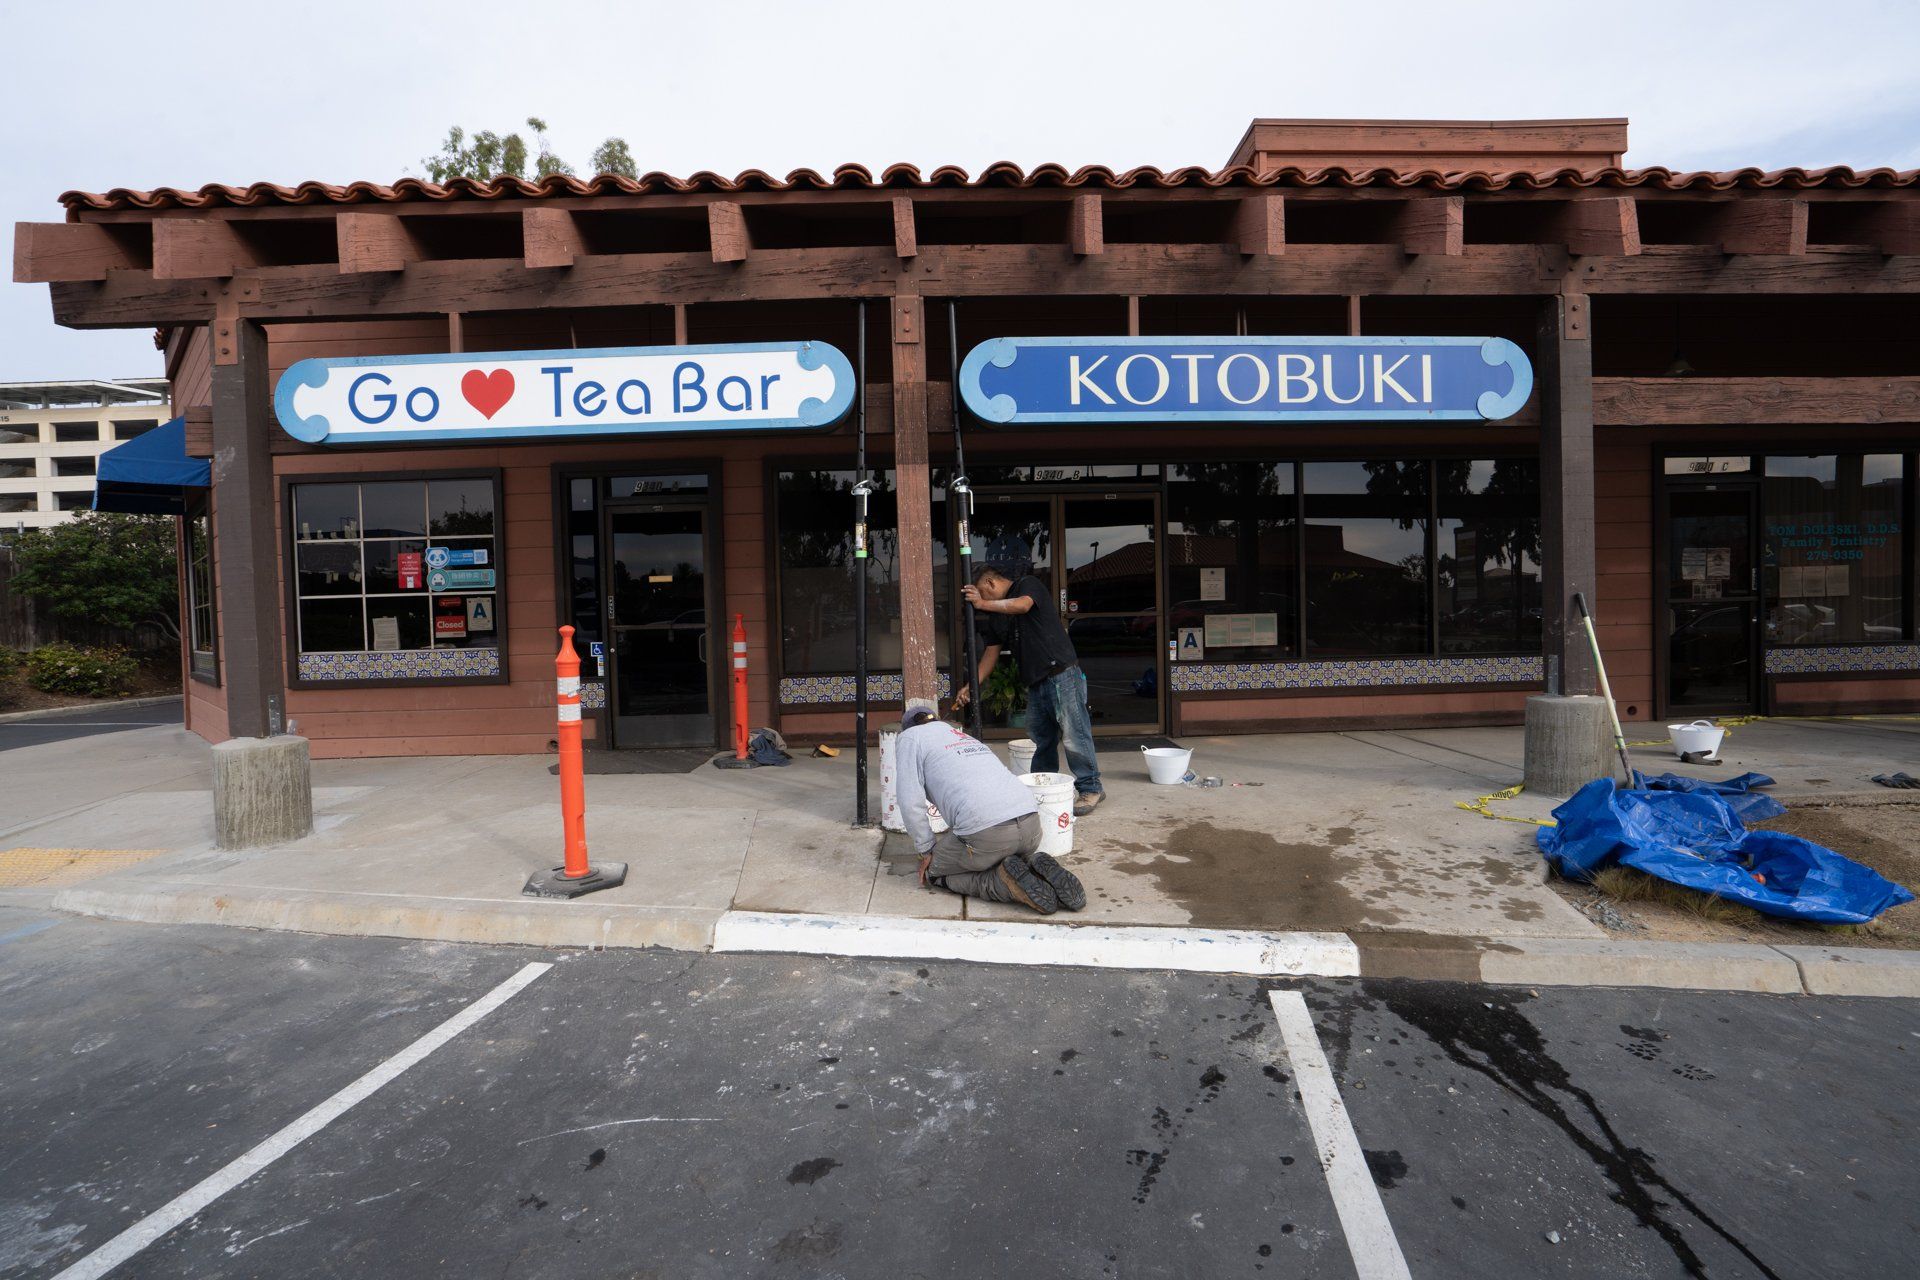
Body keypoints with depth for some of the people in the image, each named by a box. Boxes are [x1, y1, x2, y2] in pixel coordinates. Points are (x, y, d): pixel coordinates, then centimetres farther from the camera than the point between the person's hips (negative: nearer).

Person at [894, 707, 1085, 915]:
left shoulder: (909, 737, 13)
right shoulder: (965, 736, 33)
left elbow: (911, 803, 1)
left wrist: (927, 850, 13)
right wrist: (952, 832, 57)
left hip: (987, 835, -7)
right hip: (1031, 824, 7)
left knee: (933, 872, 19)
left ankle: (1008, 884, -4)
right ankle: (1039, 870, 4)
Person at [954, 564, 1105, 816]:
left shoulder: (1029, 585, -2)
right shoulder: (996, 617, 19)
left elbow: (1022, 605, -24)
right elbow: (991, 652, 16)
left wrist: (983, 603, -16)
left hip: (1062, 674, -8)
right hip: (1036, 682, 8)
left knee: (1073, 734, -7)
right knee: (1041, 738, 14)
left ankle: (1091, 788, 1)